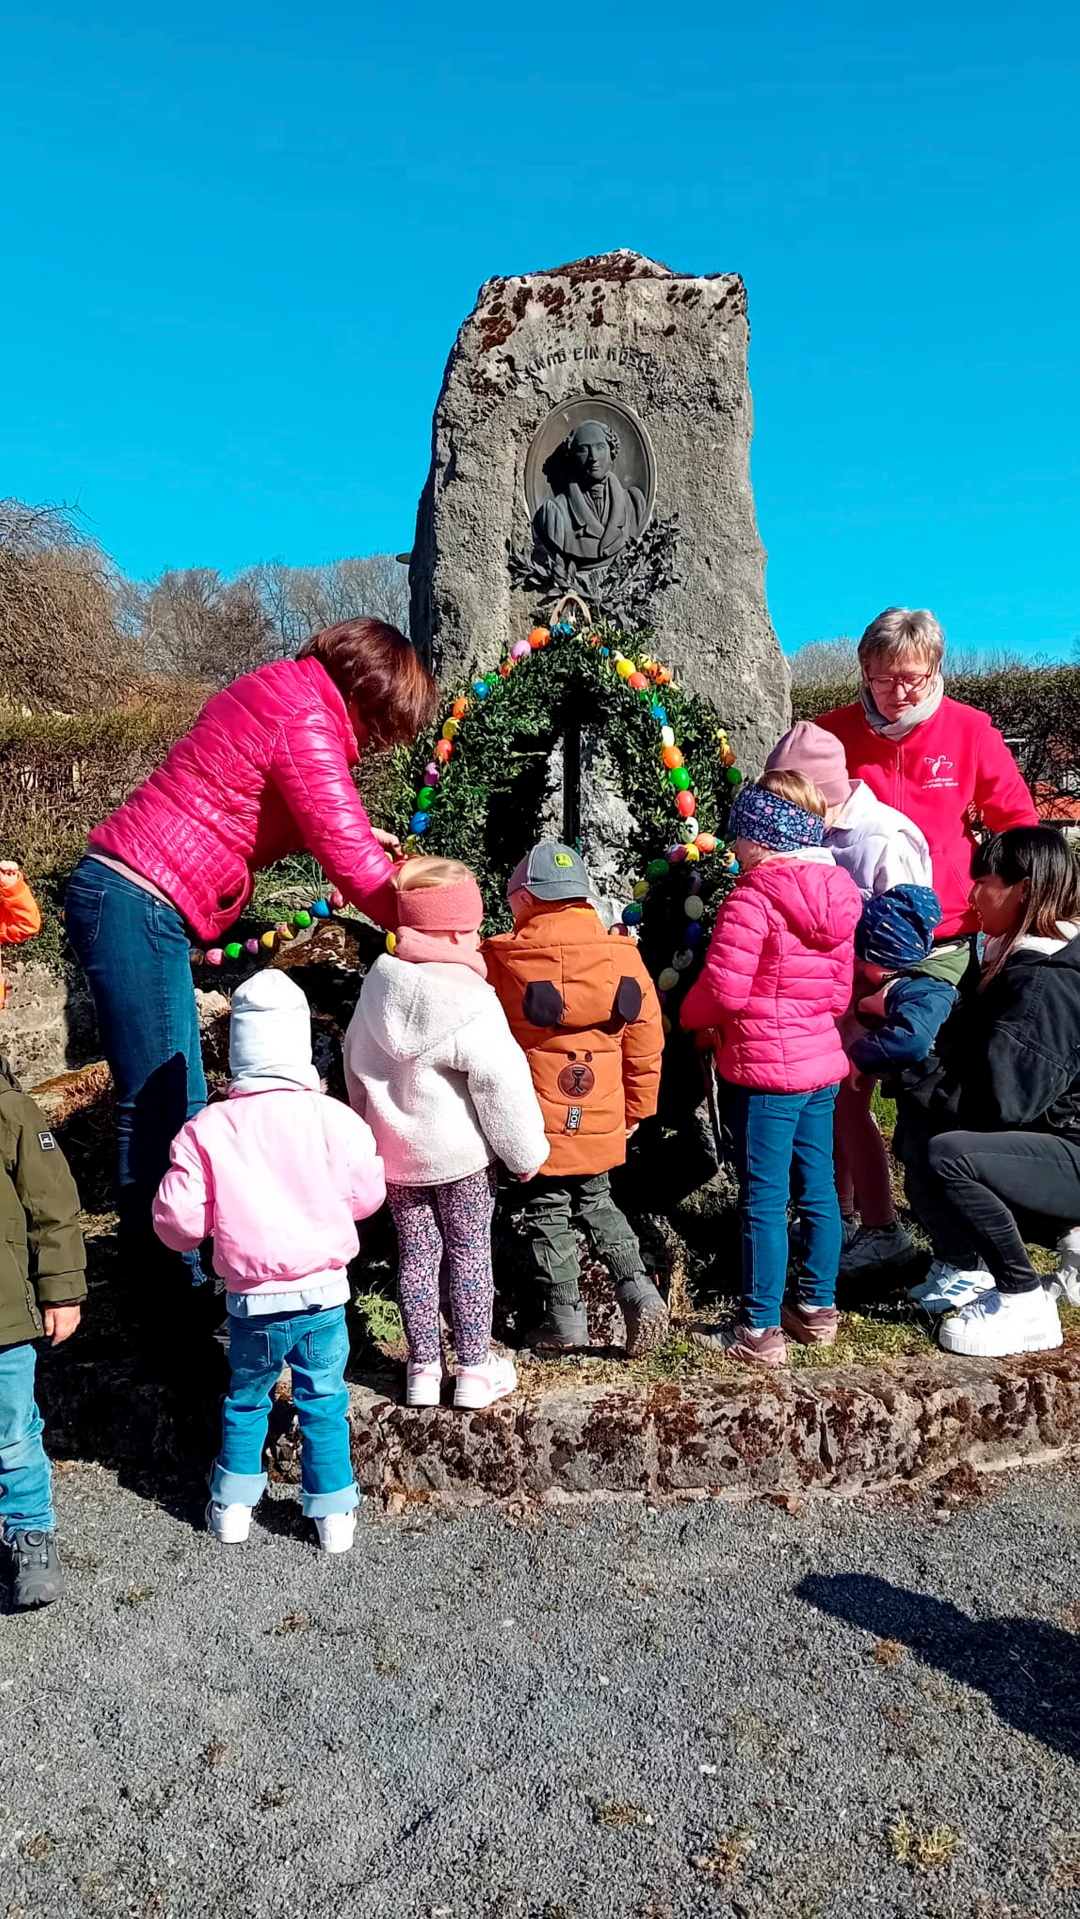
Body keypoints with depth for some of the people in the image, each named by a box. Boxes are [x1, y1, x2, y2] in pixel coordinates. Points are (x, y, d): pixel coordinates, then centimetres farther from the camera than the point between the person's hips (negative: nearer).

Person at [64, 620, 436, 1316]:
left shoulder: (278, 692, 14)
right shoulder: (306, 722, -15)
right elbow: (352, 865, -19)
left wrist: (351, 832, 16)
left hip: (128, 898, 10)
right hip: (136, 904, -10)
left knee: (179, 1105, 14)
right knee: (157, 1111, -6)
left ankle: (185, 1280, 24)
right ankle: (178, 1305, 2)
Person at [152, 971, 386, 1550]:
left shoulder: (206, 1129, -13)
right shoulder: (332, 1118, -13)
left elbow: (179, 1223, -9)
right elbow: (366, 1197, -2)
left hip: (252, 1300, 1)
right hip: (323, 1290, 0)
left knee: (245, 1401, 23)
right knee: (324, 1403, 16)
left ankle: (232, 1507, 36)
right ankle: (333, 1513, 26)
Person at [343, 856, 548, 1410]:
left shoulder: (378, 984, -1)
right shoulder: (470, 1001, -21)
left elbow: (355, 1061, 11)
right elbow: (501, 1082, -20)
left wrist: (375, 1125, 24)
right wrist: (526, 1151, -8)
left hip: (395, 1153, 5)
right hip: (459, 1154, -5)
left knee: (416, 1254, 14)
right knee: (469, 1252, 9)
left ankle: (423, 1370, 23)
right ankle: (475, 1371, 18)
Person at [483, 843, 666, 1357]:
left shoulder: (500, 958, -11)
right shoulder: (623, 956, -3)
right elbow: (645, 1044, 2)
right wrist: (637, 1107, 12)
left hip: (538, 1118, -3)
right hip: (603, 1117, 3)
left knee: (548, 1212, 13)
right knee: (596, 1202, 22)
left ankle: (565, 1320, 20)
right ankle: (639, 1291, 10)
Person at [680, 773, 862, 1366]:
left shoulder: (752, 900, -17)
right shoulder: (836, 899, 8)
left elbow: (723, 988, -20)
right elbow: (839, 991, 13)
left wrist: (690, 1016, -1)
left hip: (764, 1071, -8)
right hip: (822, 1063, 8)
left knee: (763, 1201, 0)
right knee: (818, 1190, 16)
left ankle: (760, 1332, 8)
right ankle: (817, 1309, 29)